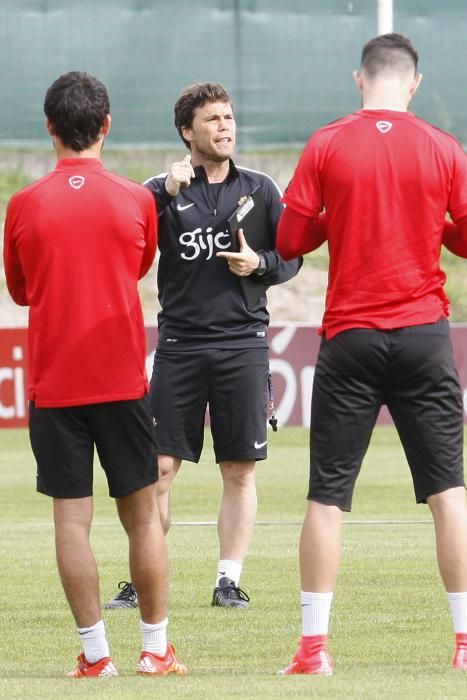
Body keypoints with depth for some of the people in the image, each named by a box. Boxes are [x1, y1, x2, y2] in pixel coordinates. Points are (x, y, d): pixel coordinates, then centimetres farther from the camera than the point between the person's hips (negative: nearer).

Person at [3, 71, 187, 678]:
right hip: (123, 378, 1)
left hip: (53, 384, 0)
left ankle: (95, 652, -2)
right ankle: (156, 647, 10)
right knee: (142, 514, 8)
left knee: (72, 518, 1)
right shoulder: (136, 200, -2)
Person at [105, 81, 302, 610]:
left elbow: (291, 257, 12)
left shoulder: (259, 189, 9)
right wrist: (165, 193, -20)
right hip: (180, 344, -1)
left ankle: (229, 579, 7)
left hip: (243, 343, 1)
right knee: (158, 466, -4)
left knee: (240, 470, 1)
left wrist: (260, 264, -9)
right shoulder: (163, 190, 4)